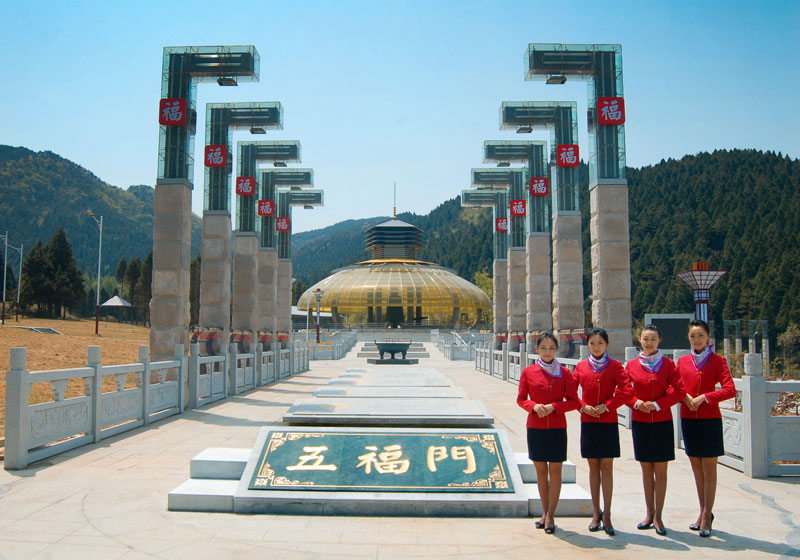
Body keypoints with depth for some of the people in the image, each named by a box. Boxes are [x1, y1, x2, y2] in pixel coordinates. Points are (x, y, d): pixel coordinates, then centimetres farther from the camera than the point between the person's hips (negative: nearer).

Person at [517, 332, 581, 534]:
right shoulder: (528, 372, 0)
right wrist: (534, 406, -15)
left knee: (555, 471, 2)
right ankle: (545, 512, 23)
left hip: (557, 428, -1)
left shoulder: (564, 373, -1)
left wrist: (553, 407, -16)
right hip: (535, 427, 1)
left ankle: (550, 515, 10)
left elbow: (573, 401, -1)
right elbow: (521, 398, 5)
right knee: (540, 471, 9)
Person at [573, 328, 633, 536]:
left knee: (607, 468, 0)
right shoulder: (581, 366, 5)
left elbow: (627, 390, -11)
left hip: (608, 422, -2)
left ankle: (606, 515, 6)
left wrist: (607, 406, -15)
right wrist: (583, 406, -7)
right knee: (593, 467, 8)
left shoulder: (615, 366, -1)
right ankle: (596, 513, 16)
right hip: (588, 423, 2)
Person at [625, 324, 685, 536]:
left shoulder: (668, 364, -3)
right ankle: (649, 513, 20)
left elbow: (679, 391, -7)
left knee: (660, 471, 2)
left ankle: (658, 516, 11)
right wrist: (636, 402, -12)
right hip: (640, 422, 2)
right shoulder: (631, 365, 2)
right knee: (646, 469, 10)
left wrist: (657, 404, -15)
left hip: (662, 422, -2)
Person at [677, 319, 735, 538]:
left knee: (709, 468, 2)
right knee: (696, 467, 11)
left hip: (710, 419, -4)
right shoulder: (683, 361, 7)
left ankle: (707, 514, 9)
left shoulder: (717, 360, -3)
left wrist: (703, 397, -19)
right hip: (688, 419, 4)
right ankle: (704, 512, 22)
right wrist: (685, 397, -10)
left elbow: (730, 390, -12)